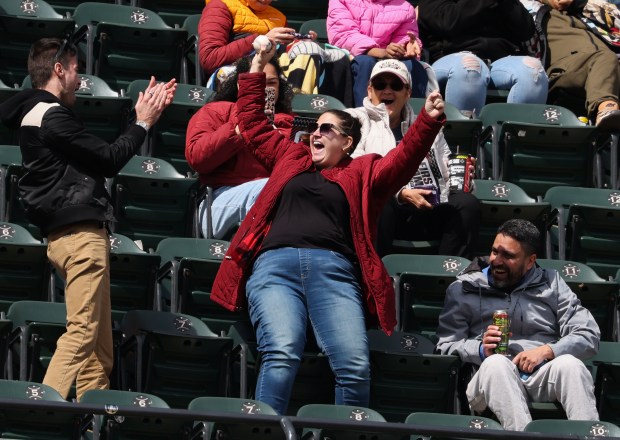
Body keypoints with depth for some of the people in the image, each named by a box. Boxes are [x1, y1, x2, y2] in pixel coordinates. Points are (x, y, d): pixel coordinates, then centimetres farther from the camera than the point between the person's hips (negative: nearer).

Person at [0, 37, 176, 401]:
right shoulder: (52, 115, -11)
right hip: (81, 233, -11)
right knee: (82, 332, -16)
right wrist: (143, 123, 2)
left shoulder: (37, 114, 20)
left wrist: (149, 113, 18)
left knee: (99, 344, 9)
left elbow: (100, 157, 20)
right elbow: (109, 160, -11)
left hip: (68, 235, 11)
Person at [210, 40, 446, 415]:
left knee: (355, 366, -20)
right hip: (275, 263, 1)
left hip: (334, 271, -1)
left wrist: (429, 121, -7)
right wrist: (258, 69, 36)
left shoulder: (362, 172, 23)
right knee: (282, 355, -25)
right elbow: (253, 124, 38)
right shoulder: (291, 157, 30)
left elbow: (403, 159, 8)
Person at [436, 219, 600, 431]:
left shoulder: (551, 284, 20)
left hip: (545, 376, 1)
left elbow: (589, 335, 10)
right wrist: (481, 349, -13)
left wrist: (547, 351, -8)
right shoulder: (463, 288, 17)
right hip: (494, 378, -1)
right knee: (497, 363, -36)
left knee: (570, 363, -32)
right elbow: (446, 346, 8)